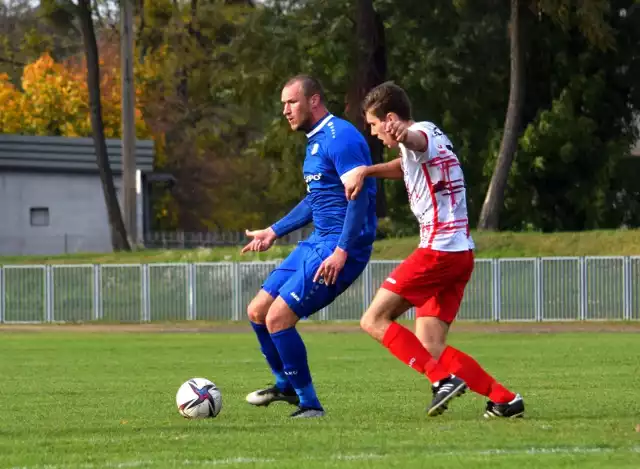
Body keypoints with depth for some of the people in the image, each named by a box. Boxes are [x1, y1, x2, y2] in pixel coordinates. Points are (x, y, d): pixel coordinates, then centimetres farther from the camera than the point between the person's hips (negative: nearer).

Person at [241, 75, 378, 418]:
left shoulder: (340, 138, -16)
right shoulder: (315, 141, 17)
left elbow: (359, 196, -23)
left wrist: (342, 251, -29)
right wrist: (274, 232, 31)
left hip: (341, 248, -10)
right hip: (316, 242, 10)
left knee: (277, 318, -16)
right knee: (257, 312, 11)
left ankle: (310, 405, -4)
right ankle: (286, 385, 31)